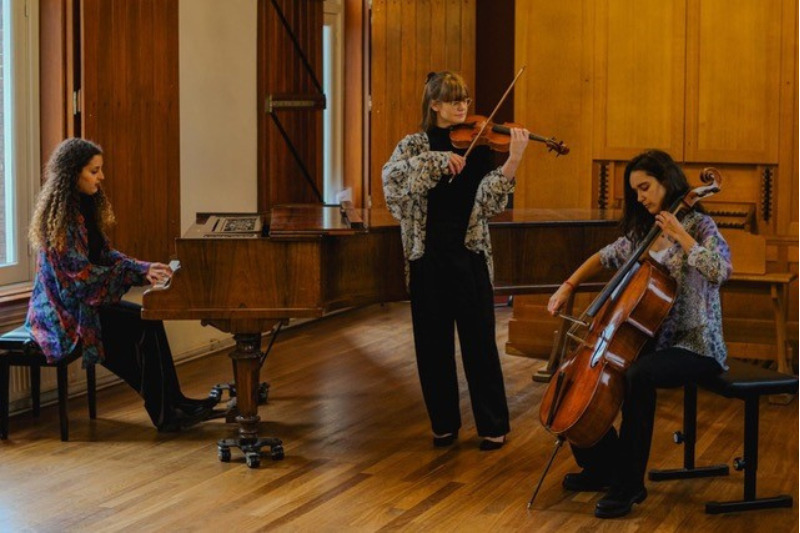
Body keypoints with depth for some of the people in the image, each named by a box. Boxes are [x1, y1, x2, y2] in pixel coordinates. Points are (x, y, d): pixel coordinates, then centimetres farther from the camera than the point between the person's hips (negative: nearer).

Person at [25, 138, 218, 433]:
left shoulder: (83, 207, 11)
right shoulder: (59, 213, -19)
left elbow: (104, 255, 13)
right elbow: (79, 273, -23)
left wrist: (145, 269, -3)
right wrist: (137, 273, -21)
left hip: (83, 301, 9)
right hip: (63, 313, -9)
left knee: (149, 322, -9)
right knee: (143, 328, -19)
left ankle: (172, 404, -6)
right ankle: (164, 412, -10)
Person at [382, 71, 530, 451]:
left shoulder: (477, 145, 4)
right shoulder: (416, 144, 5)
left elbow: (489, 201, -9)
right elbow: (392, 175, -16)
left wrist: (514, 159, -23)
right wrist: (438, 159, -24)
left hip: (469, 253, -1)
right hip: (428, 254, 1)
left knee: (479, 342, 0)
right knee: (433, 343, 7)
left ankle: (493, 425, 11)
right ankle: (444, 423, 20)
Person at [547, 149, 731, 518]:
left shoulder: (698, 225, -10)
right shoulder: (643, 231, 11)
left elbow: (720, 271, -28)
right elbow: (606, 257, 25)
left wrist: (680, 235, -24)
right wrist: (568, 286, 14)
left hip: (696, 346, -8)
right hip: (654, 340, 8)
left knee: (637, 376, -35)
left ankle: (629, 484, -23)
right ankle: (603, 465, 13)